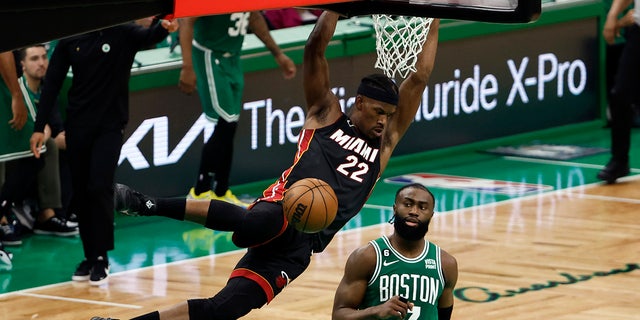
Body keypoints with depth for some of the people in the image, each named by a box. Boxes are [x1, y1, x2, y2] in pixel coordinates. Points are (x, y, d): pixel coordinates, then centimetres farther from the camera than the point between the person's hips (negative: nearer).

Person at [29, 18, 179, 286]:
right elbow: (52, 83, 3)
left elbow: (149, 36, -25)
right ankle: (90, 256, 17)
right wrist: (39, 128, -1)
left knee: (100, 188, -13)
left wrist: (164, 28, -49)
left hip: (110, 125, -3)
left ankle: (101, 258, -4)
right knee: (80, 193, 5)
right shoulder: (69, 40, 2)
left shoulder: (123, 33, -5)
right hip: (77, 125, 3)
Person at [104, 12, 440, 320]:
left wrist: (434, 22, 19)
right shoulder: (326, 115, 14)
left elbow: (419, 78, 21)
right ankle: (147, 204, -38)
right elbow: (315, 48, 4)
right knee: (257, 222, -43)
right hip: (284, 210, -4)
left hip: (299, 248, 4)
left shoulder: (385, 143, 24)